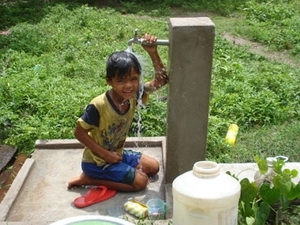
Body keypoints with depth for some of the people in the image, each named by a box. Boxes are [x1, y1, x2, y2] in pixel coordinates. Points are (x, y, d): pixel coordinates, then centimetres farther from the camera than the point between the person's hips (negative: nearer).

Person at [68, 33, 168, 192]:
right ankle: (88, 179, -4)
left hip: (117, 154, 7)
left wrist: (153, 53, -27)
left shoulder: (133, 95, -13)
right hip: (97, 161, -7)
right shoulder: (99, 106, -30)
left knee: (153, 167, 12)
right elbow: (79, 132, -21)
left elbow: (161, 80, -13)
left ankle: (113, 174, 11)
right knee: (140, 181, -11)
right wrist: (105, 154, -22)